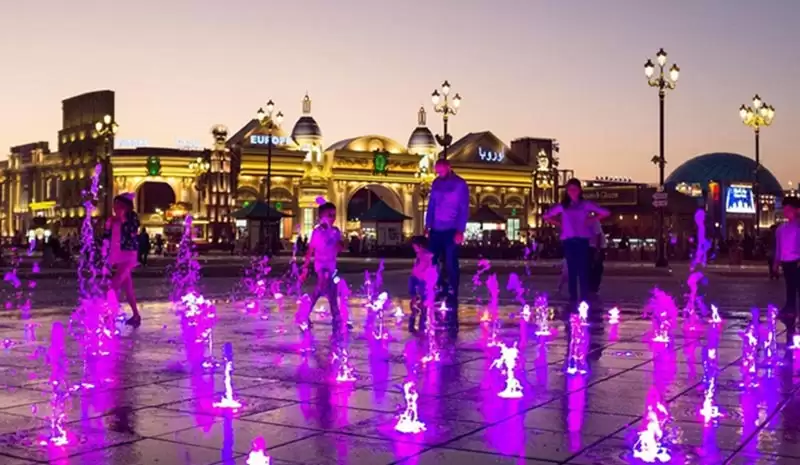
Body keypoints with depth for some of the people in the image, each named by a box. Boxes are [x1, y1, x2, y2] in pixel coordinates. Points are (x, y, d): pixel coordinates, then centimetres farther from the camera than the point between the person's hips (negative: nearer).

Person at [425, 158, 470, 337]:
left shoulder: (460, 184, -5)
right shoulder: (436, 183, 11)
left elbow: (464, 209, -8)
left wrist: (460, 231, -16)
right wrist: (427, 225, 9)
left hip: (451, 231, -5)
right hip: (436, 230, 5)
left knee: (451, 265, -1)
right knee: (430, 261, 5)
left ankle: (452, 295, 7)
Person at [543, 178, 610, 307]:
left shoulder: (586, 205, 9)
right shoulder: (562, 206, 11)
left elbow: (605, 213, 7)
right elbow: (546, 216, 17)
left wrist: (592, 220, 3)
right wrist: (559, 224, 9)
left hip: (582, 240, -1)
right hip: (568, 241, 1)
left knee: (583, 270, -5)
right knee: (572, 270, 2)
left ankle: (584, 300, -3)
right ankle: (573, 300, 6)